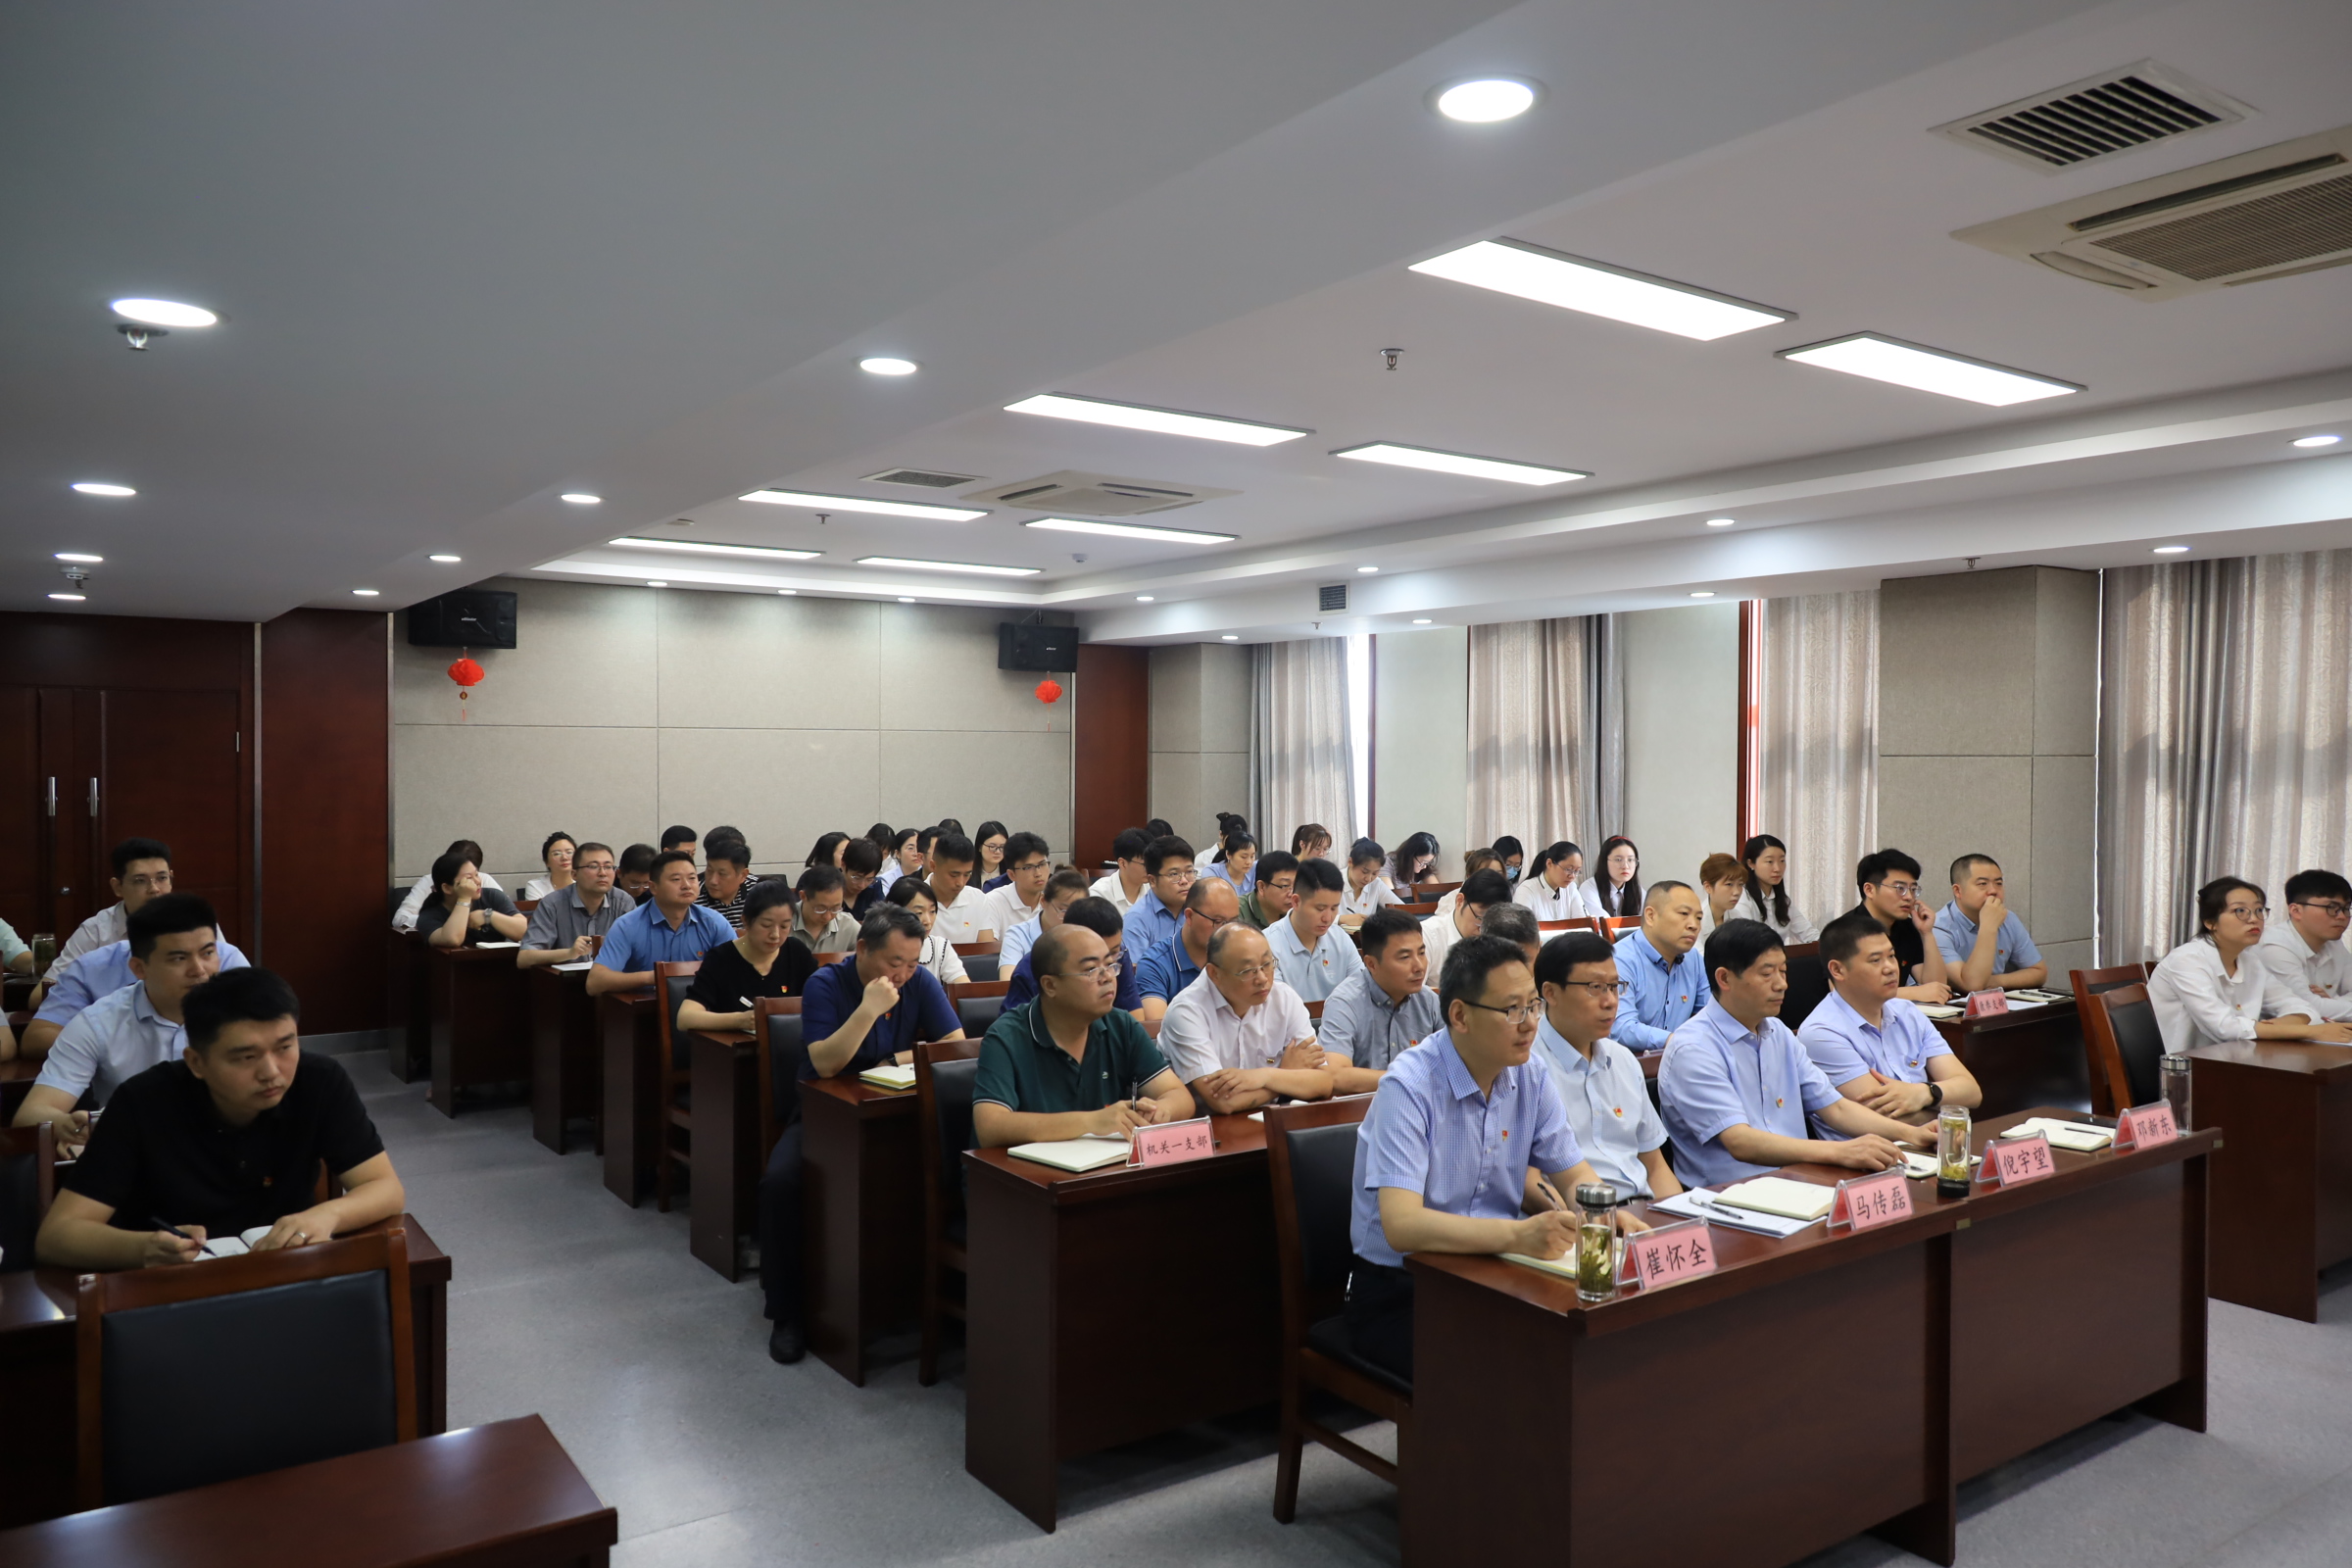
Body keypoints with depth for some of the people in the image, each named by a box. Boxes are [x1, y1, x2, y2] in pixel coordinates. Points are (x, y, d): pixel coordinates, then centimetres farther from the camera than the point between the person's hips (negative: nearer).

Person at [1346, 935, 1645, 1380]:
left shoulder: (1530, 1076, 1)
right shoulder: (1409, 1088, -21)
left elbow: (1575, 1175, 9)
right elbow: (1400, 1225, -30)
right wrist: (1518, 1235, -43)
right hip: (1398, 1294, -6)